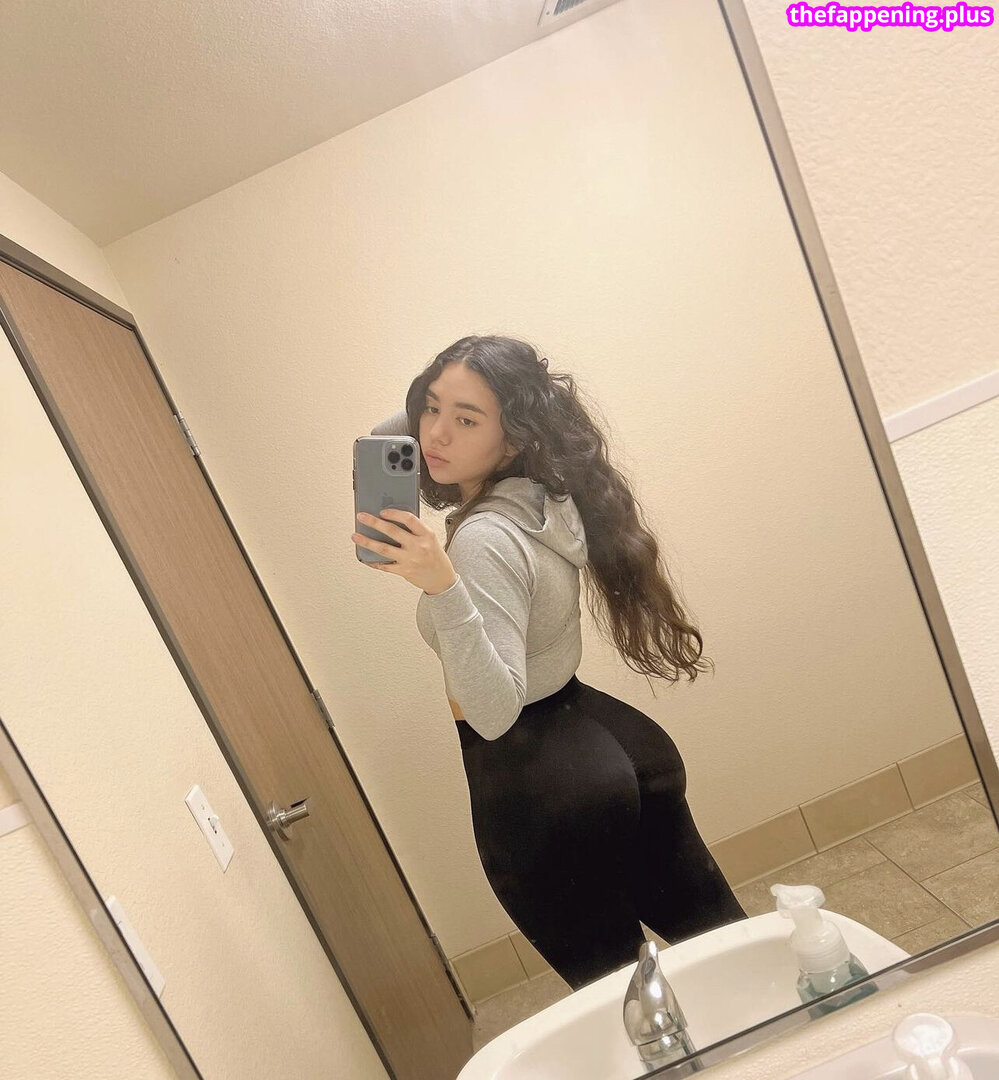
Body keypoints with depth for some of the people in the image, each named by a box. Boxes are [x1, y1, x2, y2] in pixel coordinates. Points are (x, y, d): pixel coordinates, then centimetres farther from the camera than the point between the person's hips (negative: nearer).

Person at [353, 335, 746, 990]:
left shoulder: (484, 540, -26)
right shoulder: (545, 495, 0)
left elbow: (495, 711, -33)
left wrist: (443, 586, -42)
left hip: (537, 787, -9)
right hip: (614, 740, 9)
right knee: (714, 929, 25)